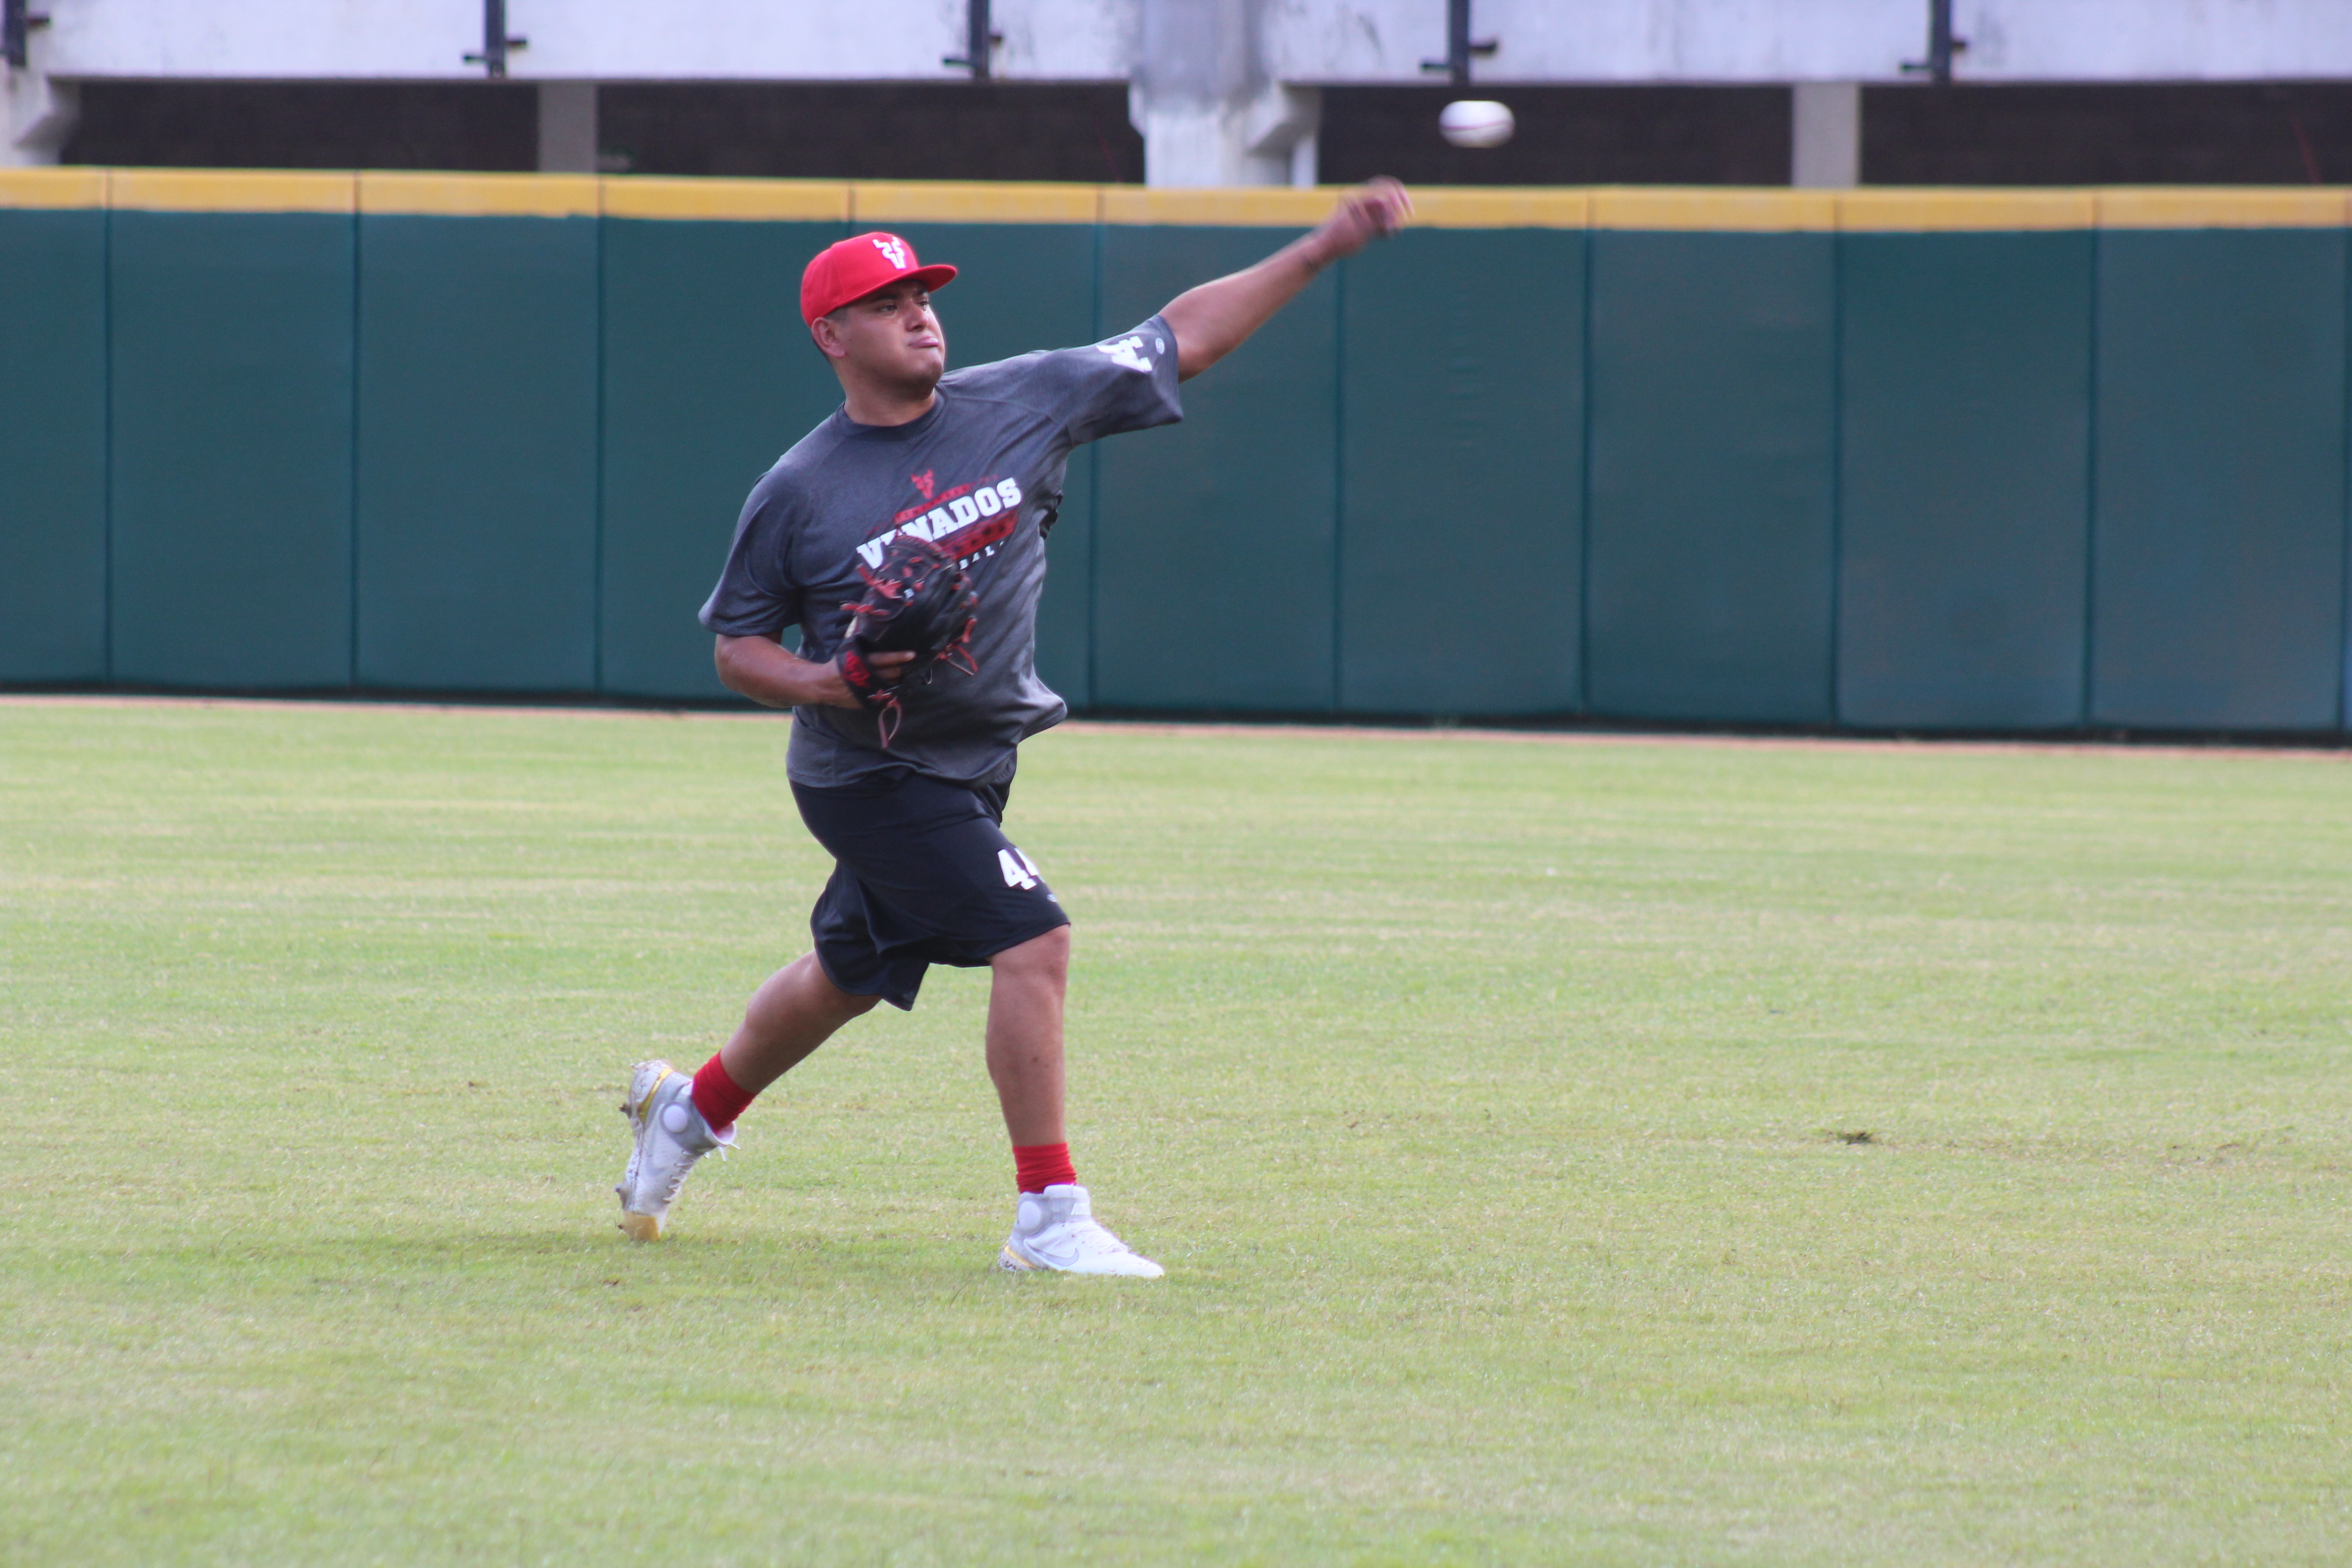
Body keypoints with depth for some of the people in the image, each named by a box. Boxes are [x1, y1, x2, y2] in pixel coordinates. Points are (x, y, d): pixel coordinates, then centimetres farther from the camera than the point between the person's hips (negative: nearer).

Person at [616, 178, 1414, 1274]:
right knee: (1031, 939, -19)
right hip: (868, 773, -6)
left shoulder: (1021, 404, -4)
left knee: (853, 973, 22)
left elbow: (1183, 341, -2)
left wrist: (1320, 249, -9)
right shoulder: (799, 492, -12)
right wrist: (827, 681, -23)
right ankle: (1049, 1218, -13)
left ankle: (692, 1107, 46)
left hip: (973, 763, 6)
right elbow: (738, 646, -2)